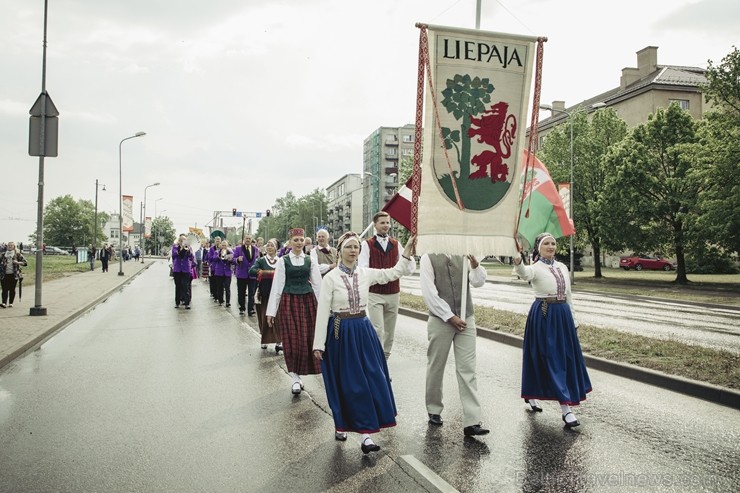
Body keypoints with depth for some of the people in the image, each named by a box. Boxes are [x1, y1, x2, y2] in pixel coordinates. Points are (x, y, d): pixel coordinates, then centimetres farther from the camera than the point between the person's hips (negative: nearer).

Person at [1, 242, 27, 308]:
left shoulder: (17, 254, 4)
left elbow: (25, 263, 0)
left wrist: (18, 262, -16)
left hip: (13, 275, -1)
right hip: (4, 275, 2)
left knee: (12, 289, 3)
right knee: (5, 289, -6)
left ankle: (10, 303, 10)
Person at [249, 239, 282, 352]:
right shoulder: (260, 260, 5)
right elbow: (251, 271, -11)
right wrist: (269, 272, -16)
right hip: (264, 294, 1)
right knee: (264, 317, 6)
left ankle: (278, 342, -6)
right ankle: (265, 340, 24)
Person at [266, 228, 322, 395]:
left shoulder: (310, 260, 6)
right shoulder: (283, 261, 1)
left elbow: (318, 284, 6)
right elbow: (277, 286, 0)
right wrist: (271, 311, -2)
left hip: (308, 301, 2)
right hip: (289, 302, -2)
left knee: (307, 339, 3)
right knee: (292, 340, -1)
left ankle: (298, 375, 19)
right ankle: (295, 378, 7)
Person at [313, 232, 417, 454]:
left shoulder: (366, 274, 3)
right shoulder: (330, 278, -8)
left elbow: (395, 272, 4)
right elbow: (323, 312, -7)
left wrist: (407, 253, -11)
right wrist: (319, 344, -8)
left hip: (363, 330, 4)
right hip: (339, 332, -4)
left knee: (371, 380, 0)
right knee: (345, 383, 4)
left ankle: (366, 434, 8)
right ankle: (341, 424, 28)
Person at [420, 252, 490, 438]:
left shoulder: (463, 256, 6)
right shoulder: (428, 258, -3)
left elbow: (478, 282, -1)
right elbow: (429, 292, -9)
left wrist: (475, 266, -21)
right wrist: (450, 317, -12)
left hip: (466, 319, 2)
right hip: (440, 320, -2)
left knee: (468, 370, -2)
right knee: (436, 367, 10)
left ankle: (471, 422, -2)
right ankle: (434, 411, 31)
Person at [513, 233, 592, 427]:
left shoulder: (562, 267, 11)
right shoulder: (535, 267, -8)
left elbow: (568, 294, 17)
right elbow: (525, 274, -33)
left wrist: (573, 318, 17)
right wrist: (518, 263, -56)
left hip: (563, 314, 7)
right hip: (543, 315, -7)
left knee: (567, 358, 13)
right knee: (551, 360, -5)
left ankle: (531, 395, 31)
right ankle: (565, 408, -2)